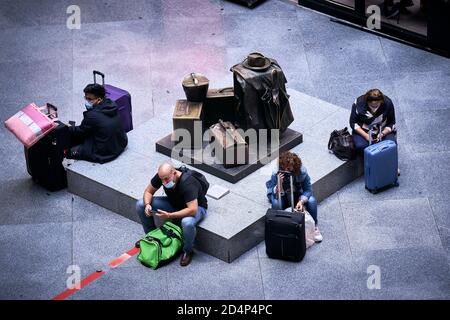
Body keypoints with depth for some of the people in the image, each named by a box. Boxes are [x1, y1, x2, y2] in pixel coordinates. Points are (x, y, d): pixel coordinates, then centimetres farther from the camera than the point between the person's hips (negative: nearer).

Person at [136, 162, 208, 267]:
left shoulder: (187, 183, -37)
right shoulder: (162, 176, -20)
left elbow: (192, 210, -42)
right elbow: (148, 191, -4)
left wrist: (169, 216, -44)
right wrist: (147, 205, -25)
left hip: (196, 206, -6)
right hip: (174, 203, 6)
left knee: (187, 222, -42)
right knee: (140, 204, -8)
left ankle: (187, 250, -11)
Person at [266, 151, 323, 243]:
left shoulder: (302, 171, -29)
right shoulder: (276, 173, -31)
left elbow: (308, 190, -19)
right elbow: (277, 195, -29)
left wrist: (301, 201, -37)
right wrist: (279, 184, -49)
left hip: (298, 195, 1)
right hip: (282, 196, -1)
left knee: (312, 200, -27)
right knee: (276, 203, -35)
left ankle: (315, 227, -5)